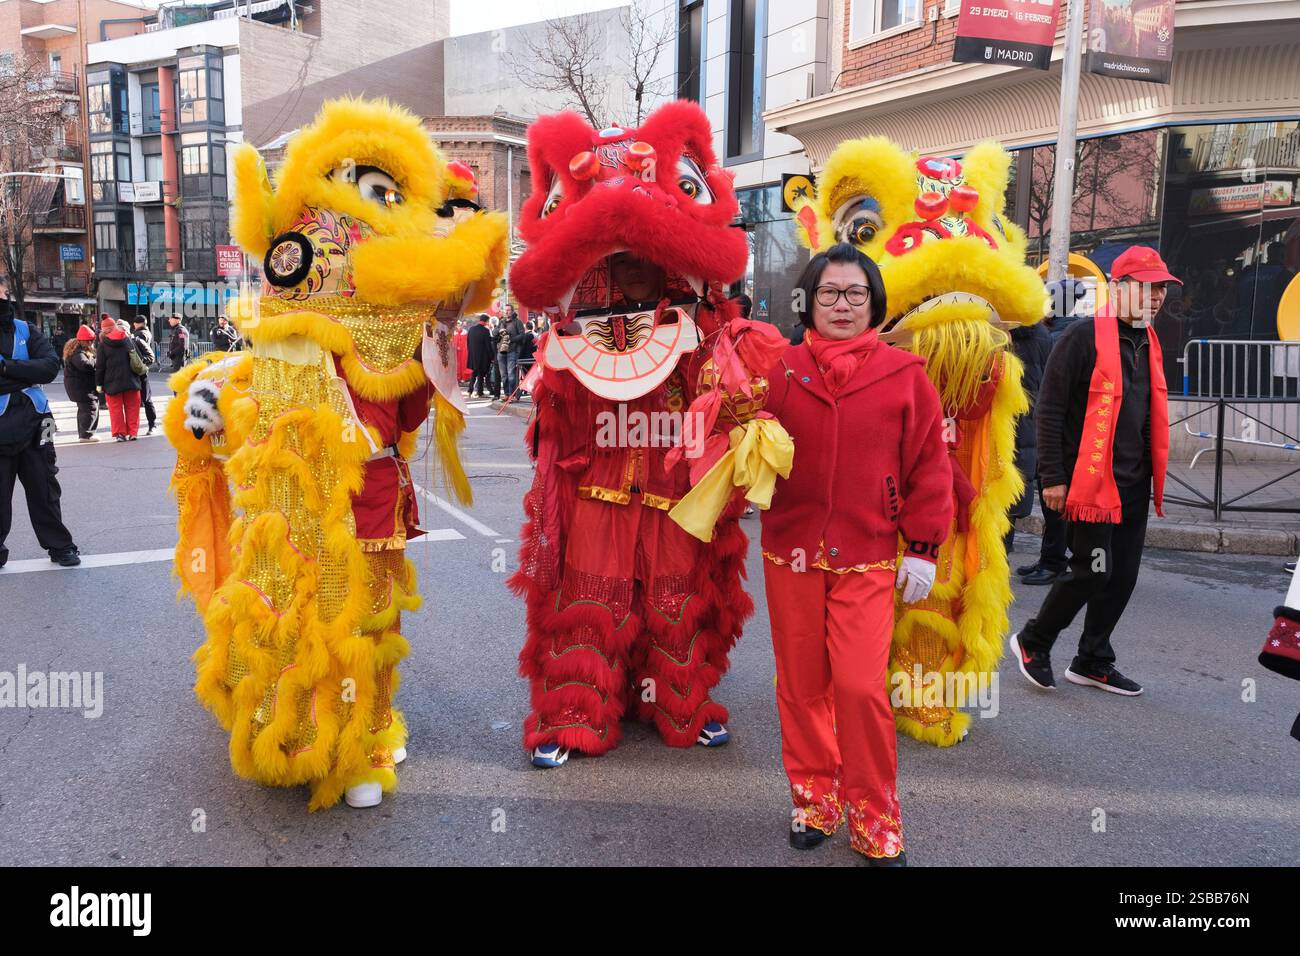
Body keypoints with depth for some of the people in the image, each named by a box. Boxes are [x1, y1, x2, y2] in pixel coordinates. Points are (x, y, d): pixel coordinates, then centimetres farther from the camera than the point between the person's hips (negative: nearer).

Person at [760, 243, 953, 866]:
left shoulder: (904, 374, 1)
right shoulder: (780, 370, 4)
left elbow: (929, 465, 1)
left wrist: (922, 548, 0)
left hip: (868, 558, -2)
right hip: (790, 552, 2)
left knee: (861, 686, -5)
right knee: (801, 683, 10)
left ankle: (875, 819, 15)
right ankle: (814, 798, 29)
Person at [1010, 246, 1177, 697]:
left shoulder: (1148, 341, 15)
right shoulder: (1085, 336, -10)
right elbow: (1050, 408, -13)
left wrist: (1152, 475, 19)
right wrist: (1052, 476, -16)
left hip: (1133, 484, 8)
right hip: (1091, 480, -8)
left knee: (1123, 575, 10)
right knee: (1093, 570, -7)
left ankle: (1092, 663, 24)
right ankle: (1033, 641, 15)